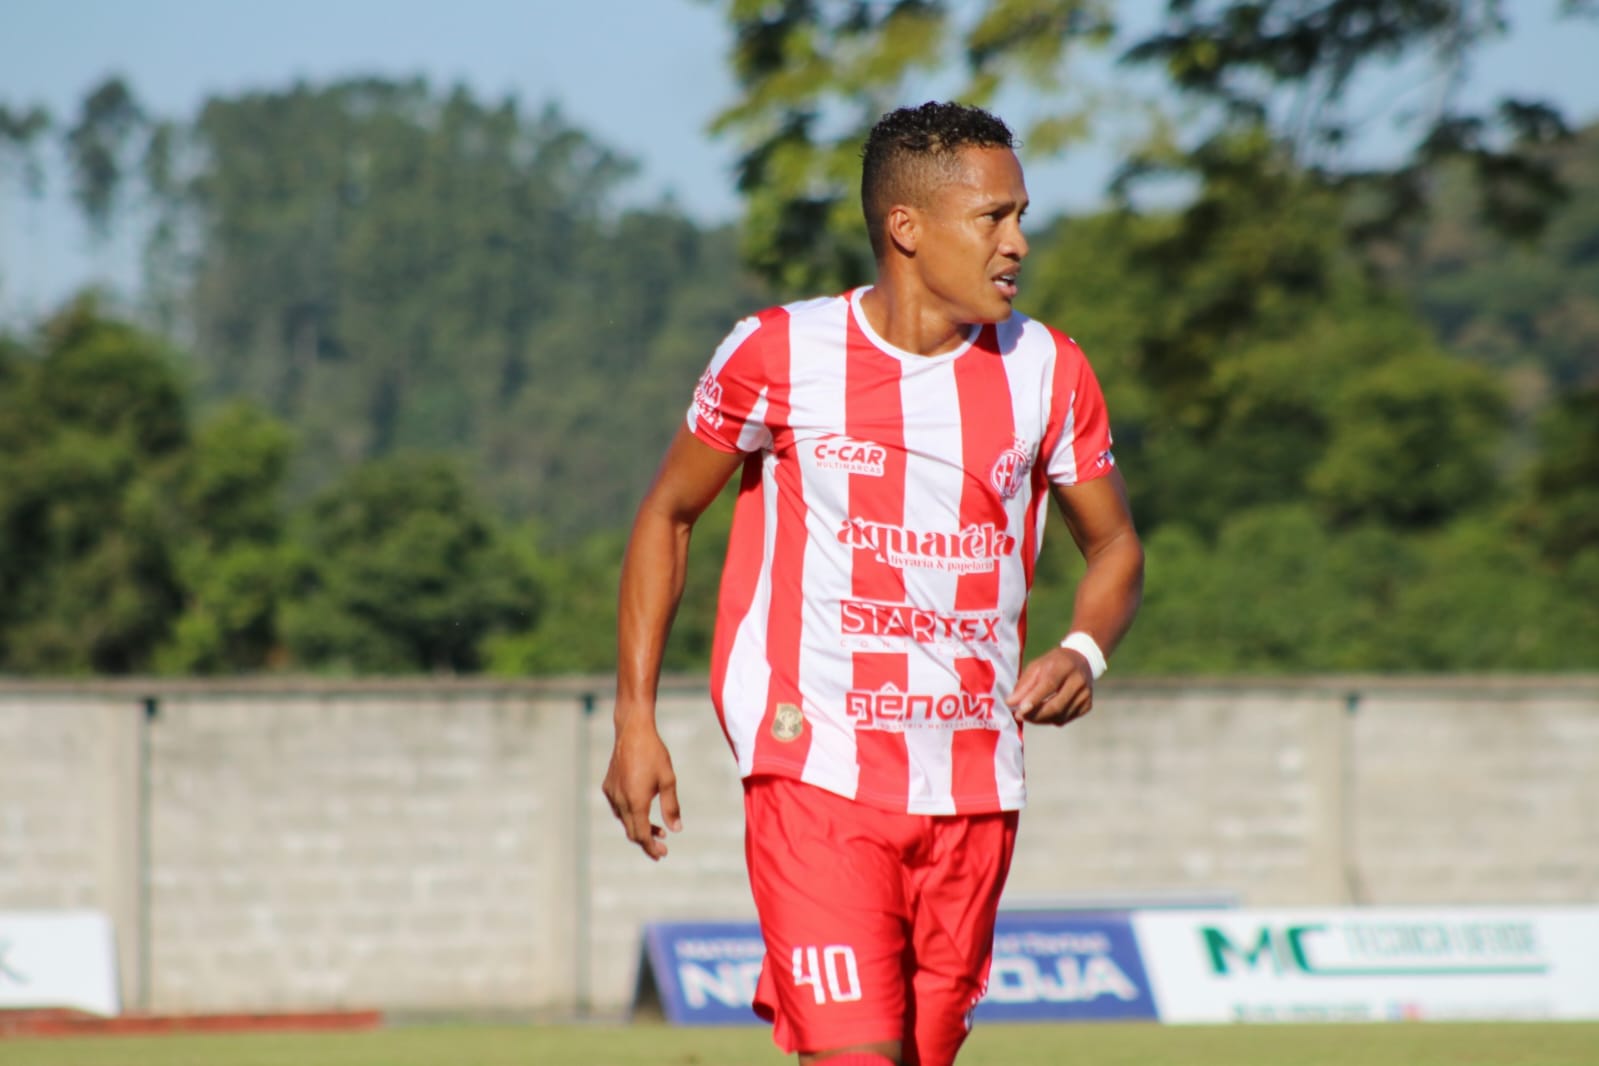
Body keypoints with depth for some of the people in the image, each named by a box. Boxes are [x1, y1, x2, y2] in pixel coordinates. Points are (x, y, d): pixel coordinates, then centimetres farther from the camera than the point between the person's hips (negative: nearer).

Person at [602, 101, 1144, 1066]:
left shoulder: (1046, 372, 4)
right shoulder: (780, 355, -4)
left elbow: (1115, 543, 16)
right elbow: (668, 514, 8)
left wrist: (1083, 653, -7)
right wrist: (635, 719, 2)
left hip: (974, 790, 4)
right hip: (816, 773, -4)